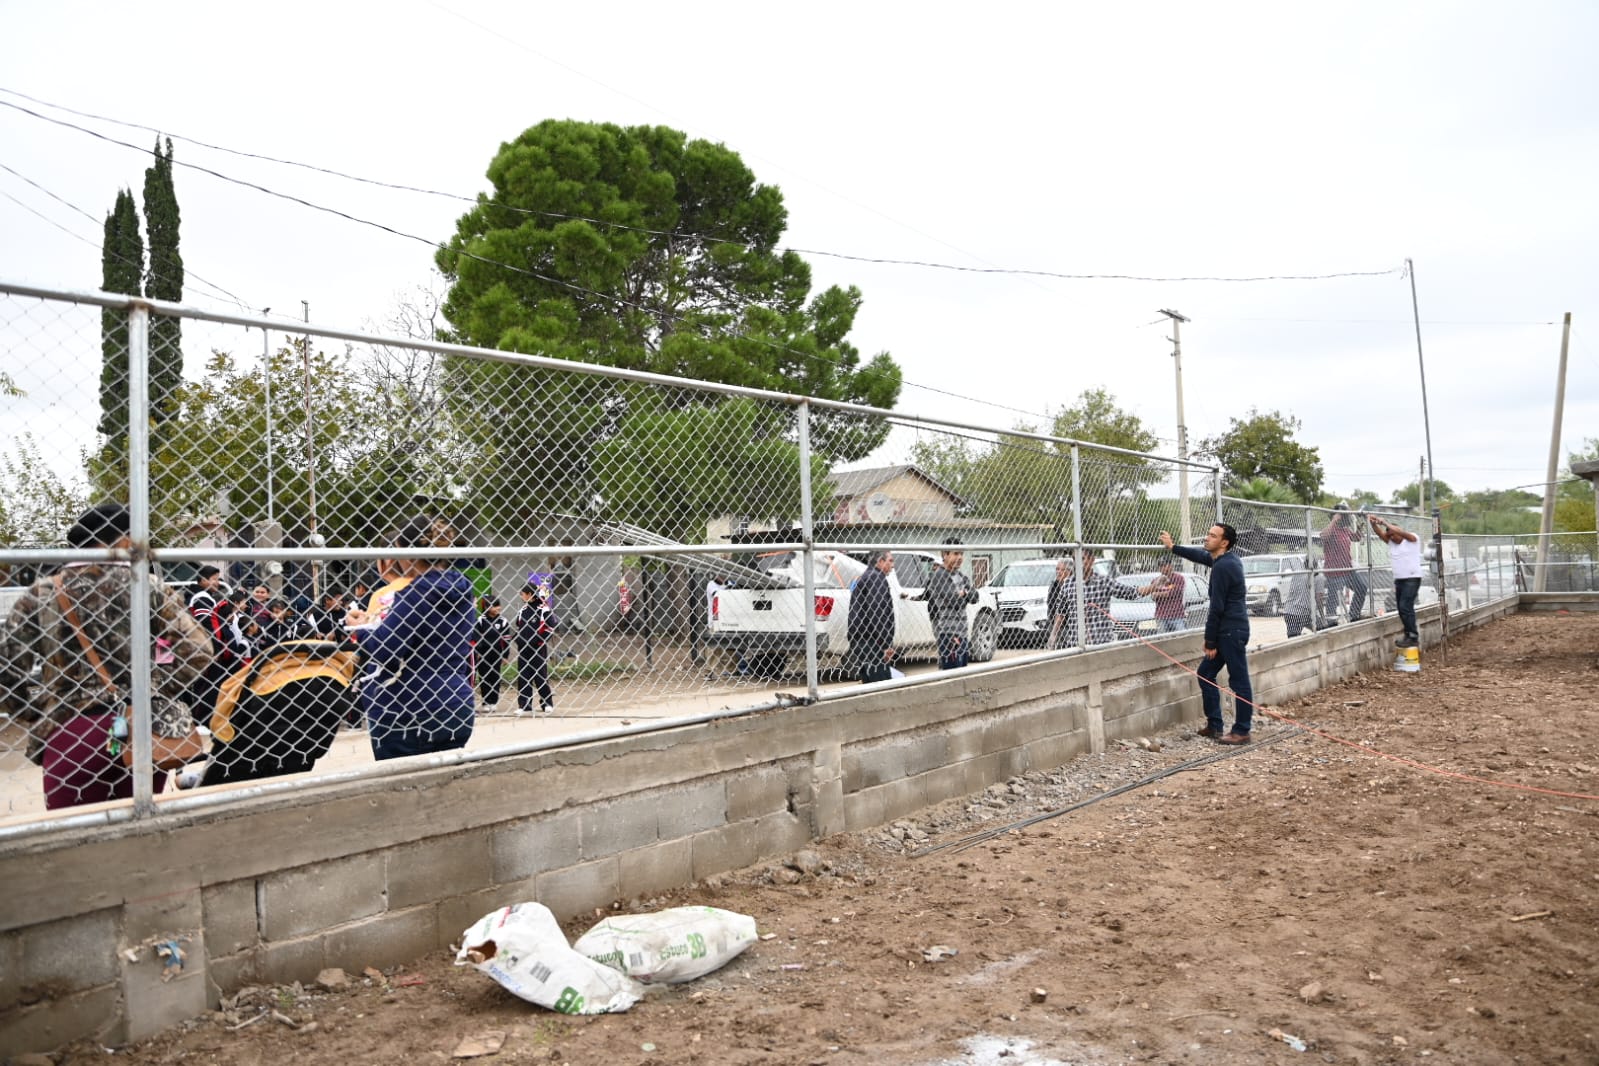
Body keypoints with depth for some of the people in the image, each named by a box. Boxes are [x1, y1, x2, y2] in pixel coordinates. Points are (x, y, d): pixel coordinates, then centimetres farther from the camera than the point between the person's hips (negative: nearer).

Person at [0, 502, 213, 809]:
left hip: (68, 735, 0)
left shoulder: (38, 597, 3)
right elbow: (197, 650, -6)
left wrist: (41, 716, 16)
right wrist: (153, 691, 4)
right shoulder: (145, 588, 0)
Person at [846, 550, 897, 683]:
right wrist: (887, 644, -19)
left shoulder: (861, 579, 23)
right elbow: (879, 614, -20)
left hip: (861, 643, 11)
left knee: (868, 683, 13)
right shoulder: (876, 578, -12)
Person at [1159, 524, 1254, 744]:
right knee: (1206, 673, 14)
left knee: (1239, 681, -3)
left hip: (1232, 631, -11)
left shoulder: (1223, 567, -18)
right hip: (1229, 630, 11)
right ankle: (1214, 725, 18)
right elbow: (1200, 555, 33)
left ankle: (1242, 731, 3)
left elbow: (1216, 607, -18)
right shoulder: (1226, 559, 11)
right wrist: (1173, 547, 34)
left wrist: (1210, 641, -14)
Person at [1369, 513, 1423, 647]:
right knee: (1402, 609, 7)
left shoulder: (1412, 539, -3)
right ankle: (1408, 635, 14)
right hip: (1398, 580, 7)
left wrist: (1385, 522, -24)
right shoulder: (1391, 542, 14)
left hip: (1412, 579, -7)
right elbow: (1380, 533, 0)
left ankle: (1413, 637, -11)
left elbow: (1401, 532, -23)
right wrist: (1373, 523, -19)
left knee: (1405, 607, -15)